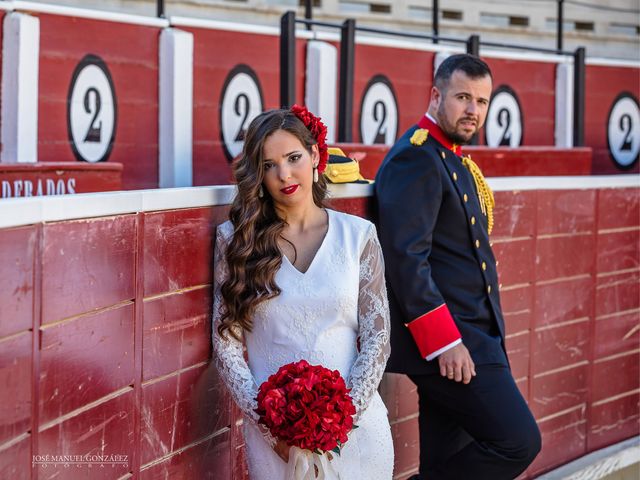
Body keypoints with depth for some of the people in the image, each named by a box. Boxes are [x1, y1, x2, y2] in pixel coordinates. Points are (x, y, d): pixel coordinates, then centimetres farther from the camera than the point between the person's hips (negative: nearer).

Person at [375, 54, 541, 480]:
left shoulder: (454, 159, 17)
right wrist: (444, 341, -23)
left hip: (467, 336, 10)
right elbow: (406, 257, -21)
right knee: (518, 441, -11)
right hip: (445, 339, -10)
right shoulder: (416, 157, -14)